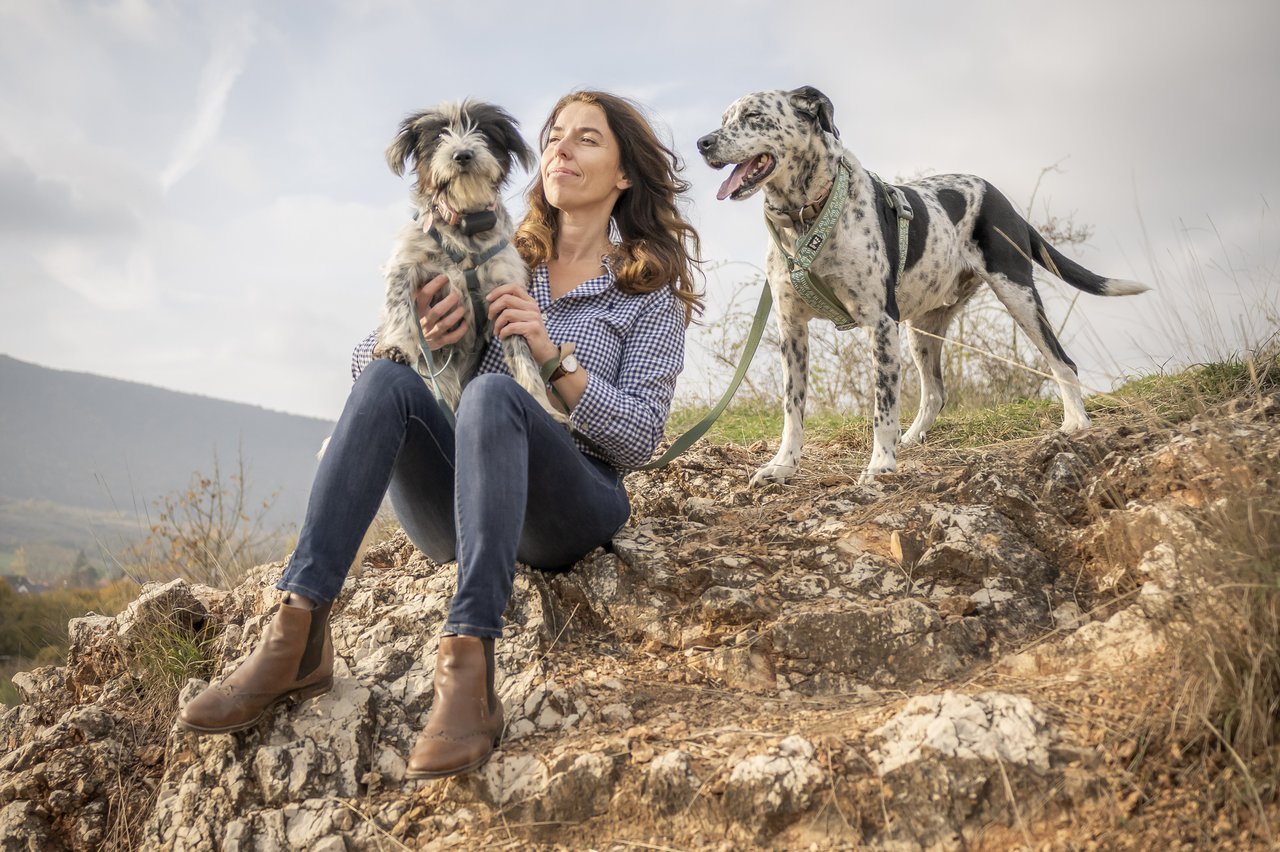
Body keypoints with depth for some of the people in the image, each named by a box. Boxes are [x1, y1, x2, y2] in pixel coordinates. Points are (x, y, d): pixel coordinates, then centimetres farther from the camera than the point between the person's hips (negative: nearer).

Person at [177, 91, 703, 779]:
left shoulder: (651, 290, 8)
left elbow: (640, 439, -2)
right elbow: (362, 358, 14)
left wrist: (553, 355, -15)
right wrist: (409, 338, -10)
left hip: (573, 507, -3)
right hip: (455, 514, 3)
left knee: (490, 393, -33)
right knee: (385, 377, -25)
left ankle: (467, 665, -46)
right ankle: (297, 638, -34)